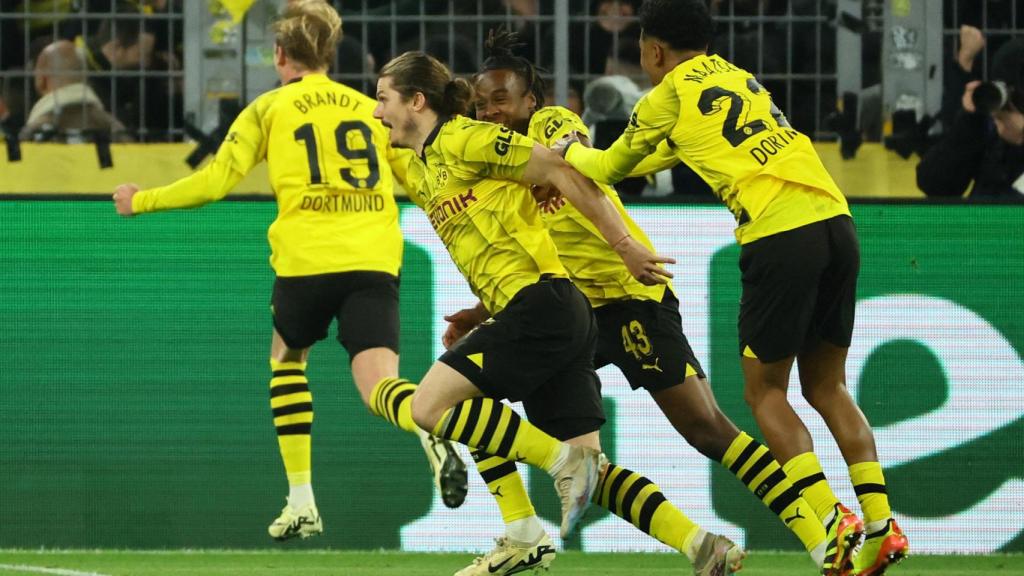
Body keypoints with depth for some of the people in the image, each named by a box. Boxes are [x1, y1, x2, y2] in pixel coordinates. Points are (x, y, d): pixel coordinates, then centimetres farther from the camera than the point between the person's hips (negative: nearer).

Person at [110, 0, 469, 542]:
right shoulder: (369, 108, 19)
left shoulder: (269, 108, 11)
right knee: (378, 385, -7)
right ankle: (431, 430, -45)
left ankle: (301, 501, 17)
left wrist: (143, 200, 18)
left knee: (287, 359, 26)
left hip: (306, 259, -1)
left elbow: (216, 180, 5)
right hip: (375, 260, 1)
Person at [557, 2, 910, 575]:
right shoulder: (738, 78, 25)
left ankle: (836, 522, -8)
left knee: (765, 391, 7)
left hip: (780, 236, -6)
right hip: (836, 221, 6)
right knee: (827, 385, 15)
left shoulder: (669, 97, 6)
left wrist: (571, 149, 40)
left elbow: (608, 169, 21)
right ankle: (881, 523, 4)